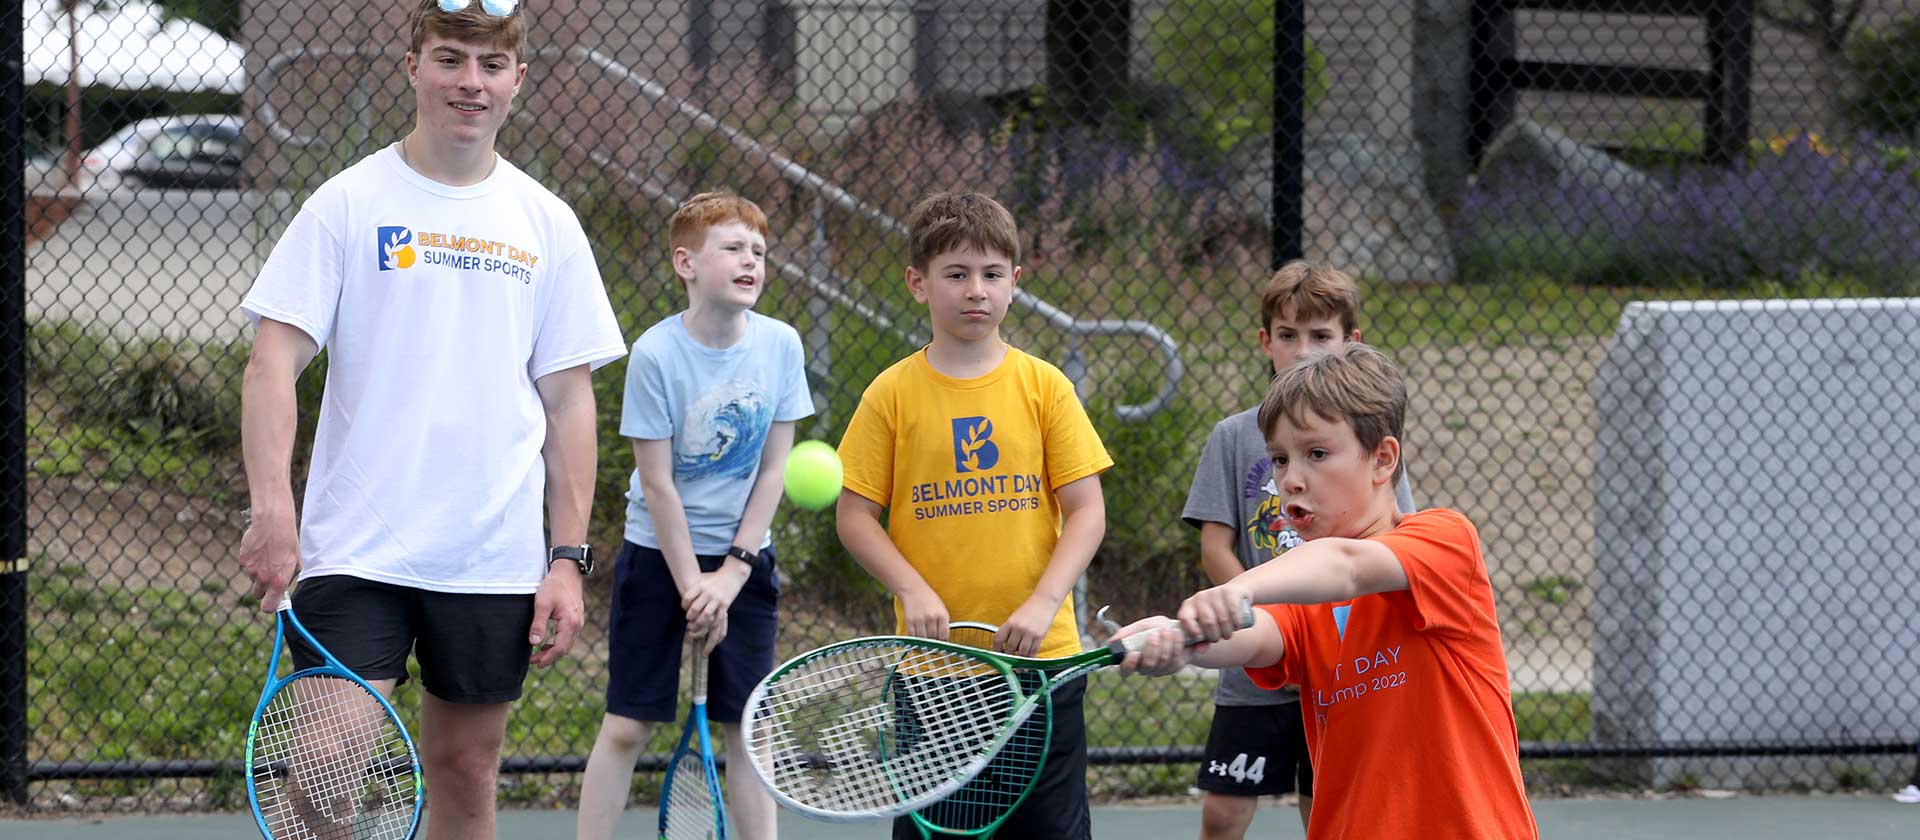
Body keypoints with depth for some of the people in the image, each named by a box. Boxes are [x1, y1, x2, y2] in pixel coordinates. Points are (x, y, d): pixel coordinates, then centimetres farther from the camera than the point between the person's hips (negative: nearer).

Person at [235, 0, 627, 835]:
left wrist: (569, 558, 3)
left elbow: (569, 401, 10)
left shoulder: (546, 225, 8)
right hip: (355, 549, -3)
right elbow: (273, 362, -6)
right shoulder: (348, 204, -1)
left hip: (496, 564, 3)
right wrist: (271, 506, -20)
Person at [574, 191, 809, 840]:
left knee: (748, 728, 3)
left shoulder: (780, 345, -5)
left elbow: (773, 468, -1)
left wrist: (733, 572, -7)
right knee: (628, 726, -2)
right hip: (659, 554, -3)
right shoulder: (656, 355, -16)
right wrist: (692, 586, -12)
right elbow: (658, 484, -13)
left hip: (744, 559, 3)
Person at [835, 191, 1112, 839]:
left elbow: (1086, 511, 0)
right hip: (931, 658, 0)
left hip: (1041, 655, 0)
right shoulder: (893, 393, 1)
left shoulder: (1044, 387, 2)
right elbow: (855, 517, 1)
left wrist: (1043, 603, -14)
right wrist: (914, 592, -13)